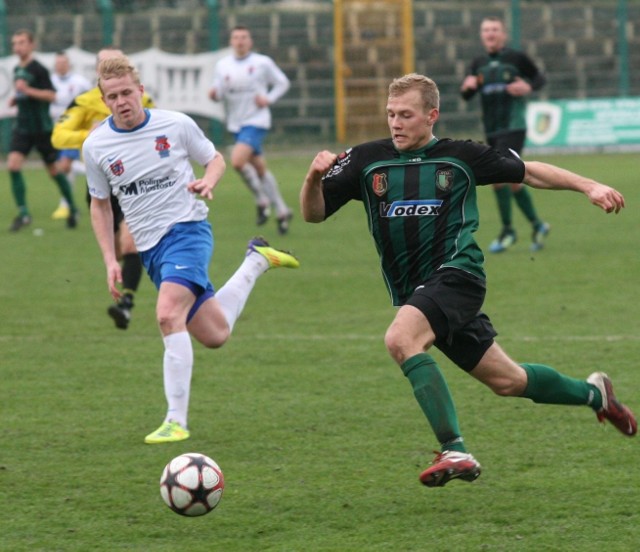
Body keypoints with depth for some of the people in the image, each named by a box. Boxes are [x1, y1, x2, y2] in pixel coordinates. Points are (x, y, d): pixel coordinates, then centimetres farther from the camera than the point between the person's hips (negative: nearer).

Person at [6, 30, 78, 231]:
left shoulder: (38, 69, -13)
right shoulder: (17, 70, 10)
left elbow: (51, 95, -19)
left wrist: (27, 90, -27)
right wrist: (16, 99, 5)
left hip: (42, 128, -6)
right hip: (22, 127, 6)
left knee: (53, 169, 5)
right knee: (13, 164, -13)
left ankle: (72, 208, 24)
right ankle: (23, 213, -10)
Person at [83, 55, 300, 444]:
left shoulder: (176, 125, -6)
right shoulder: (96, 146, 1)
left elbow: (215, 159, 10)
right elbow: (100, 204, 15)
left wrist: (208, 182, -13)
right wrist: (110, 260, 7)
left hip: (187, 228, -4)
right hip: (150, 247, 4)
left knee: (169, 315, -27)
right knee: (215, 335, 8)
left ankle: (177, 420, -22)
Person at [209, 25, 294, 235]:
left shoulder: (262, 63, -5)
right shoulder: (223, 65, 5)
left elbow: (282, 83, 5)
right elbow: (219, 94, 8)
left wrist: (269, 99, -10)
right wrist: (214, 94, -16)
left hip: (256, 121, -5)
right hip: (236, 124, 5)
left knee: (237, 160, -24)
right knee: (260, 168, 11)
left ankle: (262, 200, -5)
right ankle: (282, 211, 22)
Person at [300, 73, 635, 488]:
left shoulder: (461, 157, 2)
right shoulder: (366, 160, 6)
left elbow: (529, 172, 13)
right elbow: (314, 213, 3)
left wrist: (588, 186, 6)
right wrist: (314, 178, -17)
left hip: (456, 274, -5)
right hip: (415, 292, 5)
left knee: (401, 339, -32)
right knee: (507, 381, 13)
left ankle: (455, 451, -31)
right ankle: (593, 394, 40)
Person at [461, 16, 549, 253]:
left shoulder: (516, 58, -4)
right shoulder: (479, 64, 11)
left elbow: (540, 77, 5)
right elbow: (467, 96, 11)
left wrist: (529, 87, -16)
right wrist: (467, 86, -12)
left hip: (513, 127, -6)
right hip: (491, 131, 6)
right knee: (513, 180, 8)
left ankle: (508, 230, -8)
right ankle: (537, 225, 22)